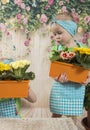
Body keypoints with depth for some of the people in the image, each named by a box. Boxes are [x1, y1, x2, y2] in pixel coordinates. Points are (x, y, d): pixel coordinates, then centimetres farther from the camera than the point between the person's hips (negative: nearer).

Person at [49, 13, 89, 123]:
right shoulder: (57, 49, -5)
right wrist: (57, 77, -27)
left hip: (75, 89, 0)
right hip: (60, 88, 0)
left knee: (72, 116, 12)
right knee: (56, 115, 13)